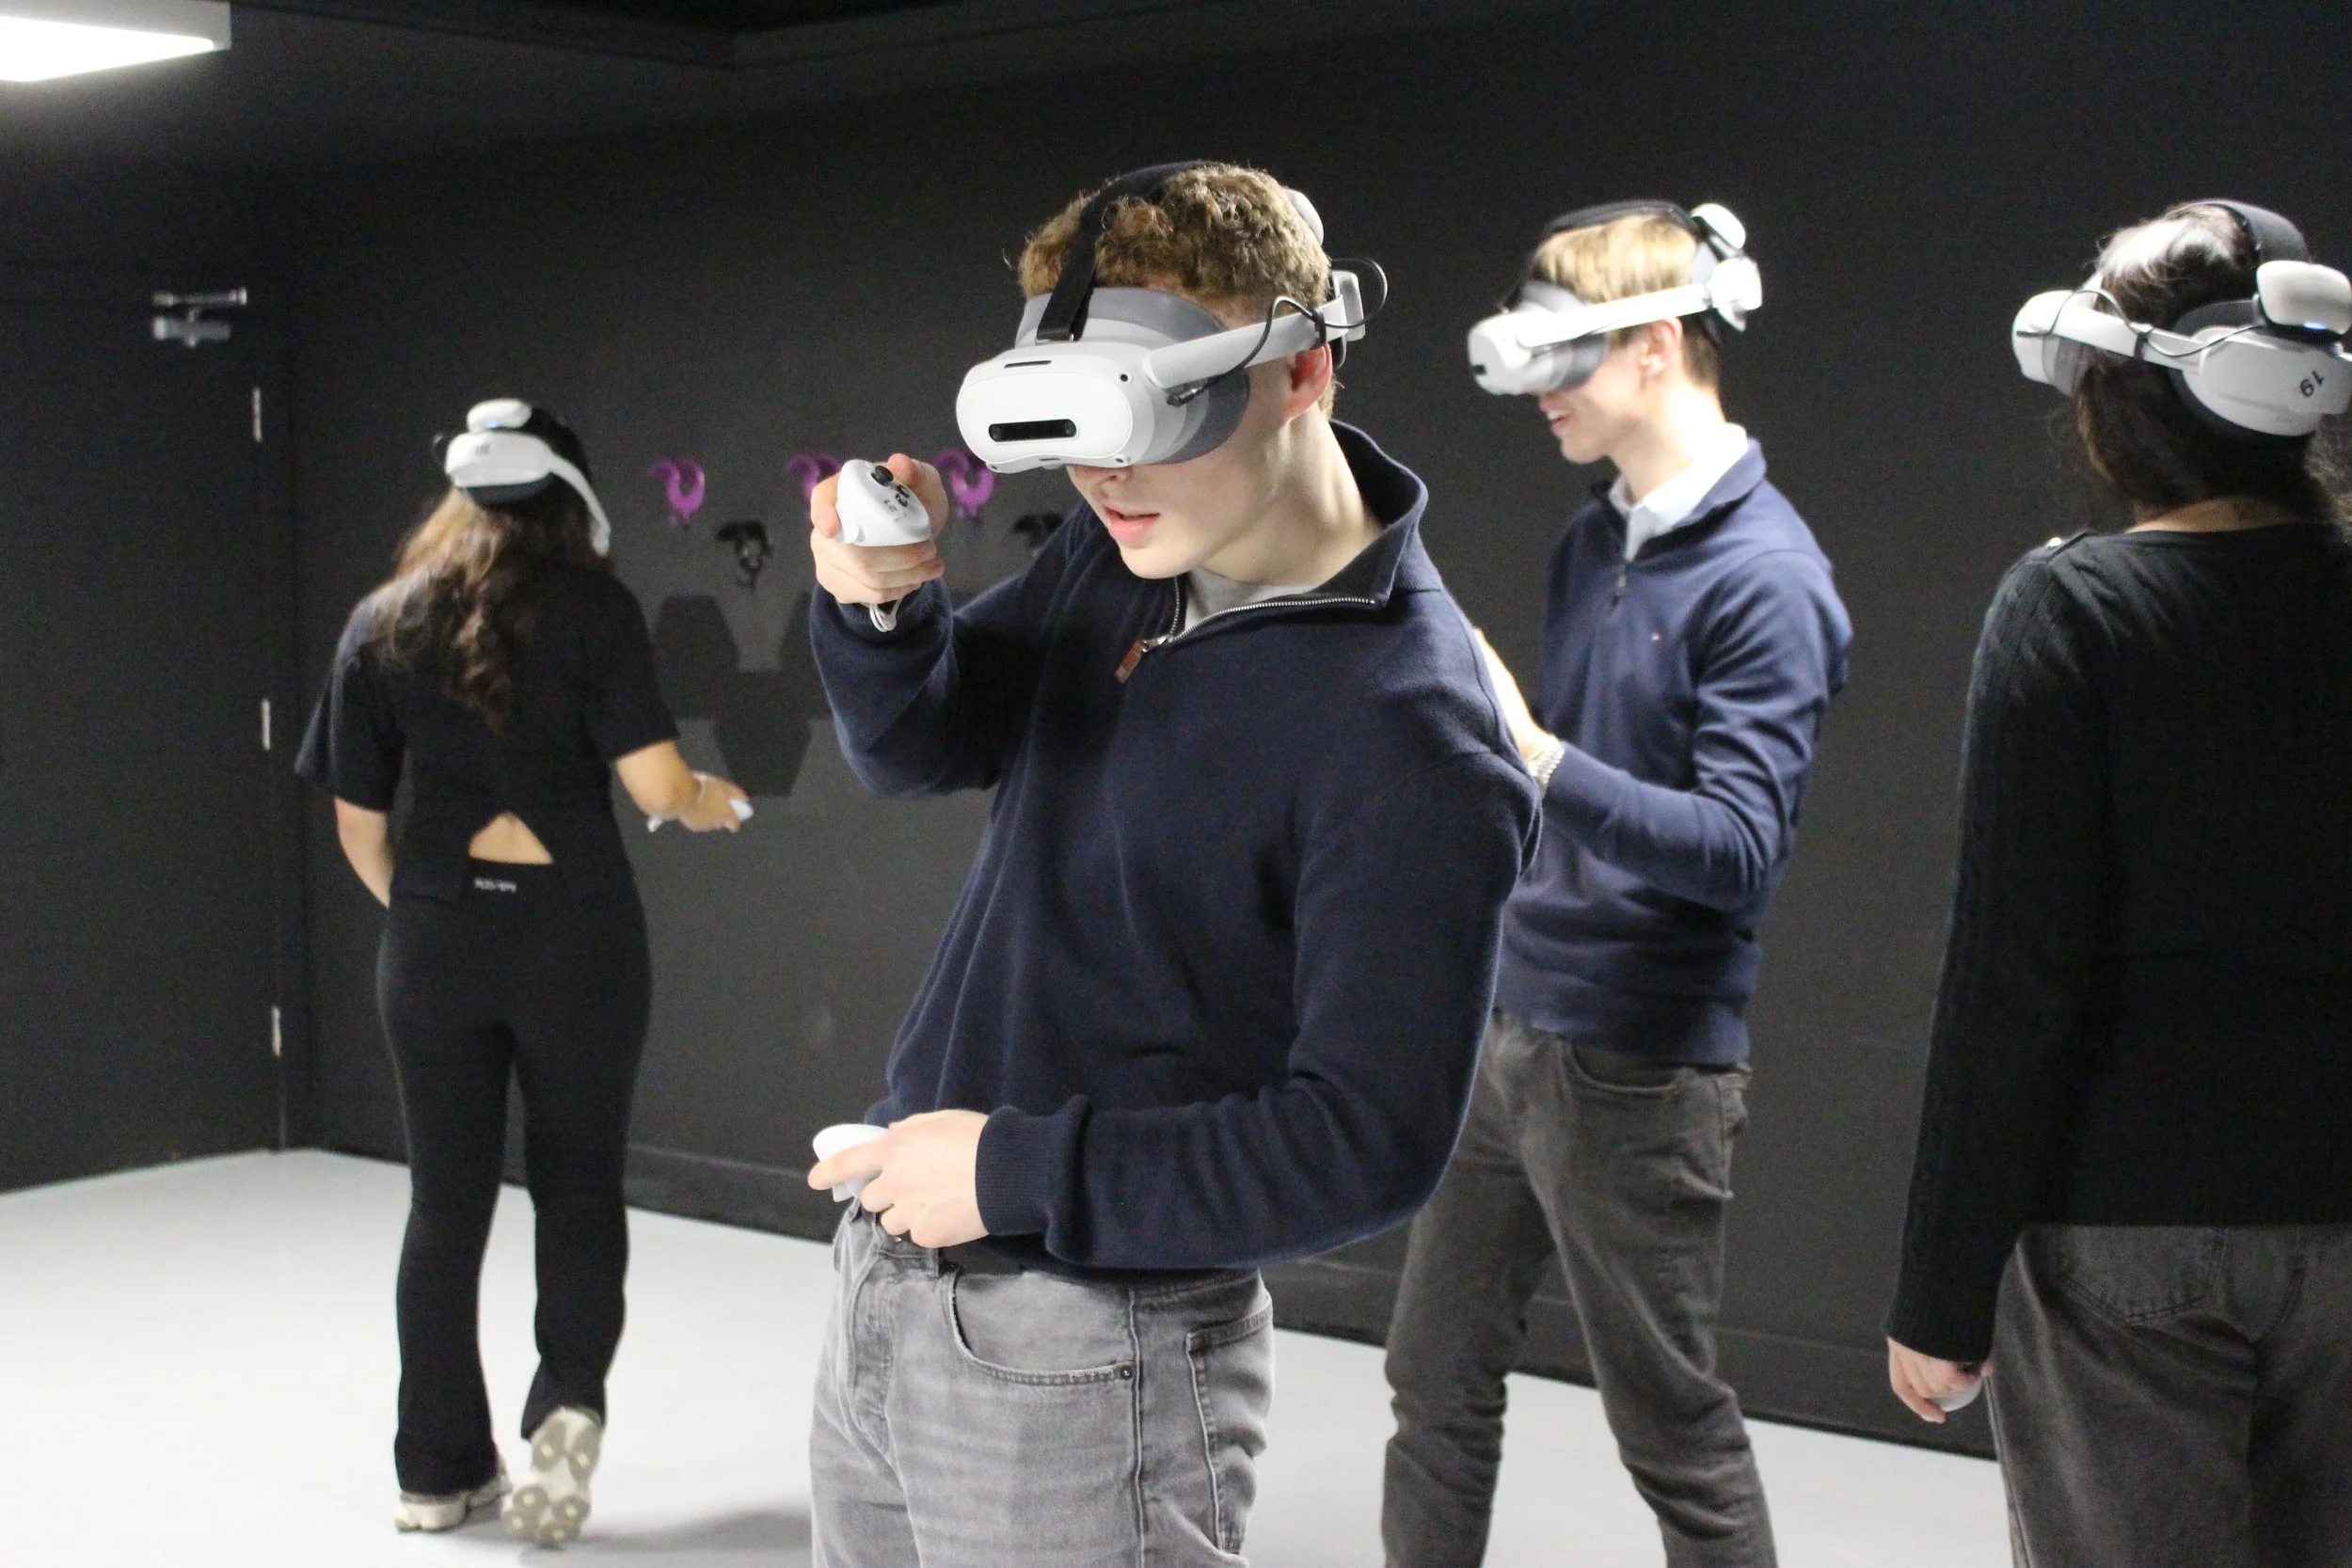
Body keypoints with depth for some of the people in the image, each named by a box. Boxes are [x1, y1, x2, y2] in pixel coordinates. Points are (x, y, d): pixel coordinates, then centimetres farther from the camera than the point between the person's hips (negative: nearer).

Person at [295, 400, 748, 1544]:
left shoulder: (384, 622, 5)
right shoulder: (590, 605, -5)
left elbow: (358, 819, 7)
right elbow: (654, 782, -12)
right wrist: (709, 803, 10)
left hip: (435, 935, 3)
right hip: (573, 926, -3)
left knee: (445, 1203, 13)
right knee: (578, 1183, 13)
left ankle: (439, 1471, 20)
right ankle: (569, 1403, -7)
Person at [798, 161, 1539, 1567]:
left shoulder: (1406, 737, -21)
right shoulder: (1127, 545, 2)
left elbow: (1367, 1144, -22)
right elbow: (921, 748, 13)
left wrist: (1019, 1171, -21)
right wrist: (880, 605, -9)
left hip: (1090, 1357, -7)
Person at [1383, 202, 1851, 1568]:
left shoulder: (1763, 578, -16)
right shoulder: (1594, 543, 10)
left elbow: (1739, 847, -23)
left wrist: (1533, 758, -31)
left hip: (1641, 1067, -8)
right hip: (1515, 1030, 8)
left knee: (1674, 1428, 5)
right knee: (1438, 1377, 15)